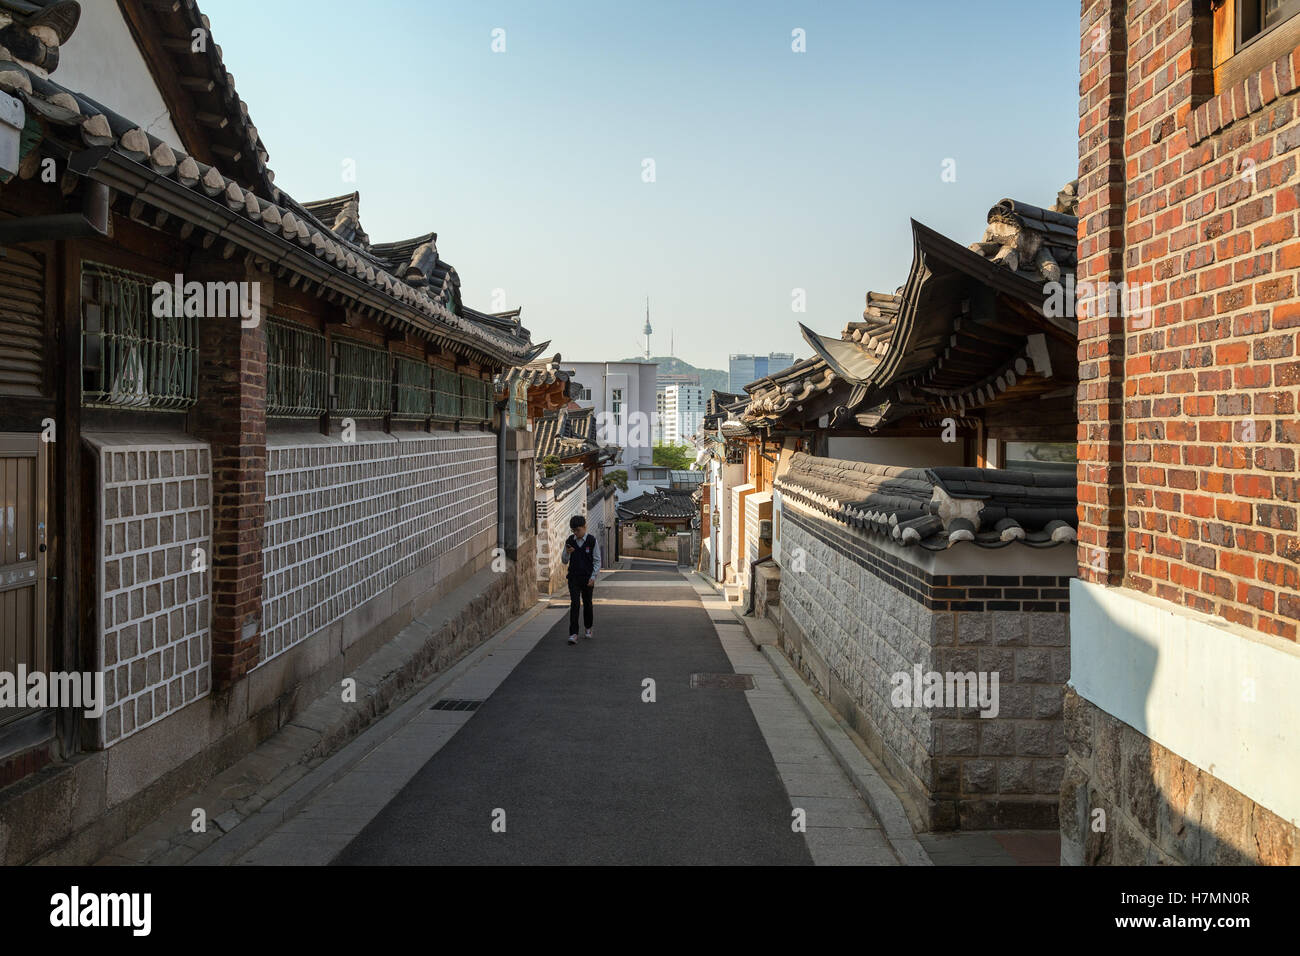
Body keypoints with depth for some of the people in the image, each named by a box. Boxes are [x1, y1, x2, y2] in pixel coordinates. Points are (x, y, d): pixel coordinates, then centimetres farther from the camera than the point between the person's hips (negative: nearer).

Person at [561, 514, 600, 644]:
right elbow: (564, 561, 9)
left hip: (587, 577, -1)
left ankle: (588, 628, 33)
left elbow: (597, 561, -2)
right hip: (573, 577, 1)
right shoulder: (569, 541, 3)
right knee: (574, 604, -9)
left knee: (587, 603, 10)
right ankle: (573, 634, -12)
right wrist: (567, 553, -13)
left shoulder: (592, 541, -5)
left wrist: (593, 577, -10)